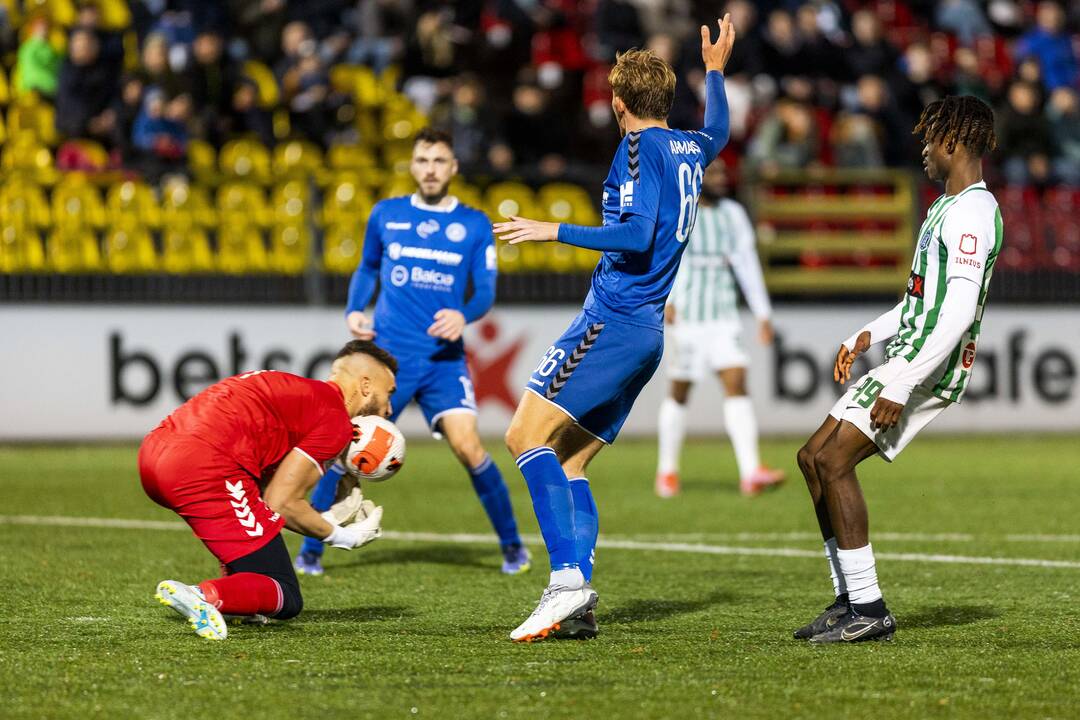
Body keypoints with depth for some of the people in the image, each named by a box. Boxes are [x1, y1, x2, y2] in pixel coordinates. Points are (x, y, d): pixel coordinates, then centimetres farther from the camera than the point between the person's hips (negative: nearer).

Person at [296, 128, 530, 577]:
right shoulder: (386, 215, 9)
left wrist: (464, 315, -19)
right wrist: (354, 311, 6)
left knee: (466, 445, -15)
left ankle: (512, 545, 2)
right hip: (387, 353, 1)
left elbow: (486, 291, 2)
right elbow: (367, 269, 23)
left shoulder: (474, 224, 5)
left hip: (445, 357, -1)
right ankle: (310, 548, 6)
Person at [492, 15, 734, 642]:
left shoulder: (640, 146, -8)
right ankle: (578, 605, -2)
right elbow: (718, 132, 43)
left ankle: (567, 576, -26)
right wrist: (716, 70, 56)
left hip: (614, 322, -9)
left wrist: (555, 231, -16)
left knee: (527, 435, -14)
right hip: (647, 332, 9)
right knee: (567, 461, 9)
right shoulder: (690, 148, 17)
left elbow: (637, 235, -19)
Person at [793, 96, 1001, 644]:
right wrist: (869, 336, 26)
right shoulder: (949, 206, 20)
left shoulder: (971, 211, -15)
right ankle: (850, 600, 12)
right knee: (814, 458, 9)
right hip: (911, 354, 11)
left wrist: (900, 386, -26)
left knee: (833, 459, -18)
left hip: (928, 364, -11)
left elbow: (958, 314, -24)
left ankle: (868, 610, -16)